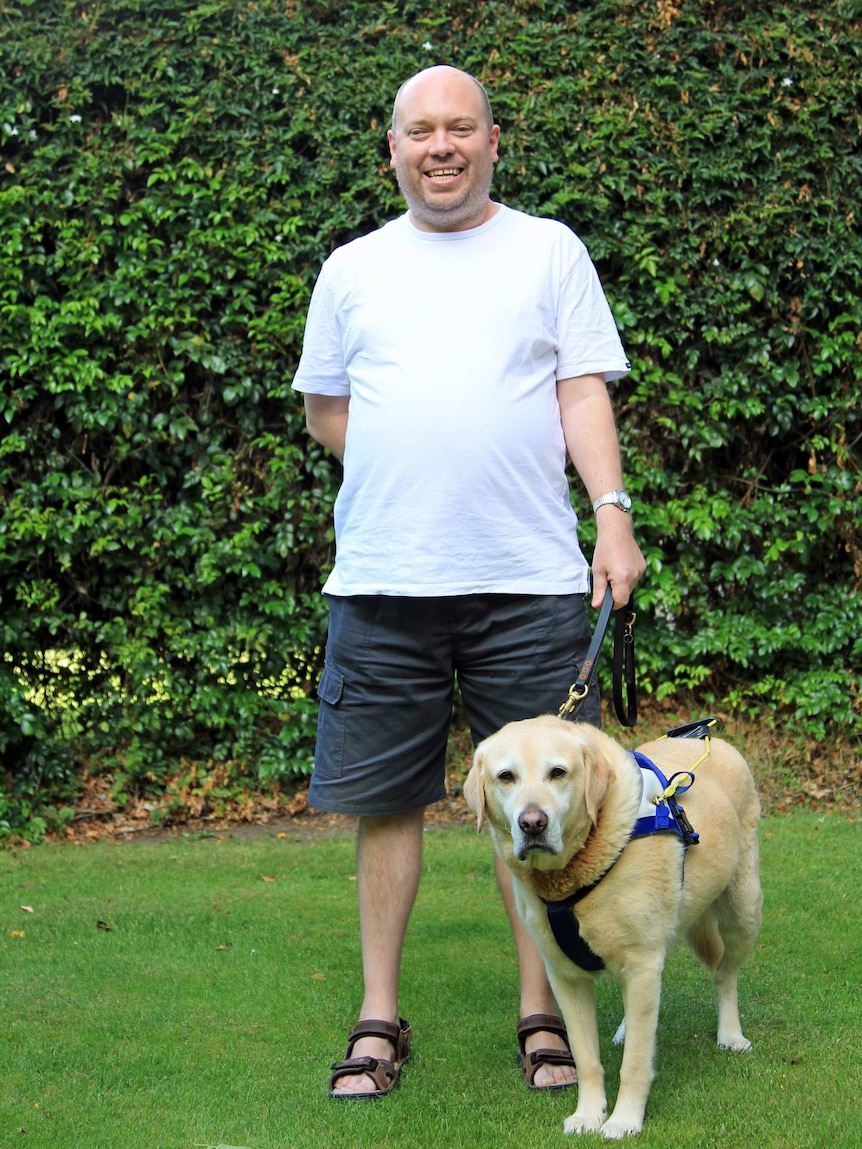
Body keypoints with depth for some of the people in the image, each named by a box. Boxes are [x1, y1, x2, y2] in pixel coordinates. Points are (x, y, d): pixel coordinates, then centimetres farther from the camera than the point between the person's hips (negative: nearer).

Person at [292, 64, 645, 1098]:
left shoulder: (549, 250, 10)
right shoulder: (354, 269, 13)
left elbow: (583, 392, 4)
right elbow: (323, 410, 18)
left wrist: (613, 512, -8)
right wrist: (404, 476, 6)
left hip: (530, 579, -1)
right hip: (382, 581, 2)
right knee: (385, 799, 5)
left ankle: (541, 1015, 14)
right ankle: (378, 1018, 15)